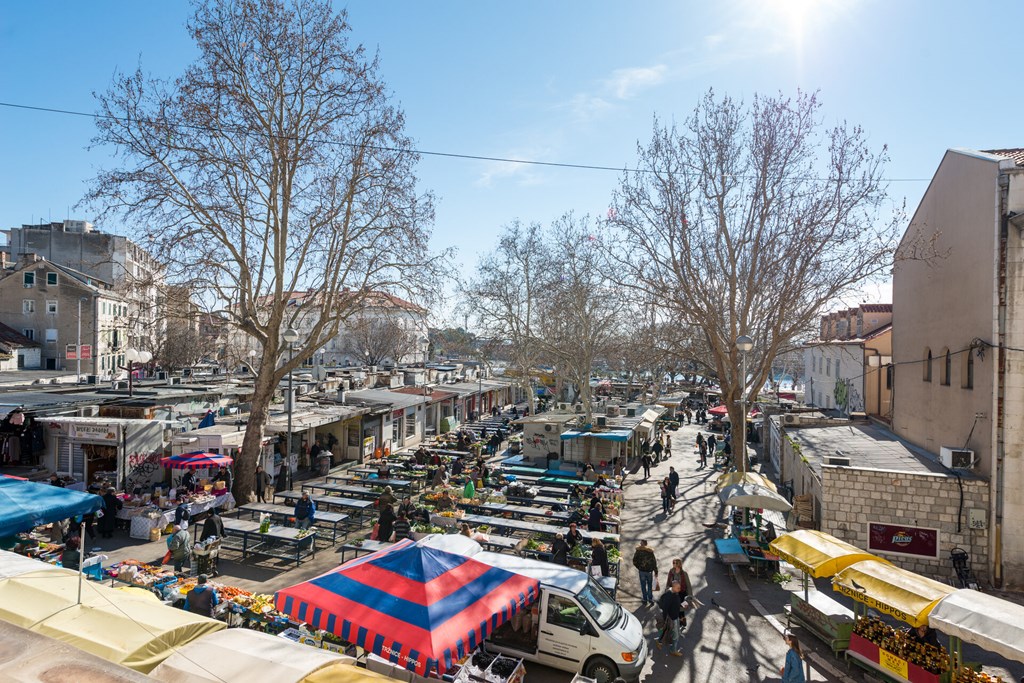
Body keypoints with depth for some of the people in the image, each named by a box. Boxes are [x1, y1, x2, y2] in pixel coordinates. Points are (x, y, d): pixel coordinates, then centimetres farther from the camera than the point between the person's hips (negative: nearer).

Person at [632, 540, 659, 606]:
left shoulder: (638, 551, -9)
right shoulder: (651, 551, -6)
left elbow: (634, 561, -8)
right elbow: (654, 562, -4)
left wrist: (638, 567, 8)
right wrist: (656, 571, 3)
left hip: (642, 571, -1)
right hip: (649, 571, 1)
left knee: (643, 586, 11)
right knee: (650, 585, 16)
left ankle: (645, 599, 16)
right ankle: (650, 599, 20)